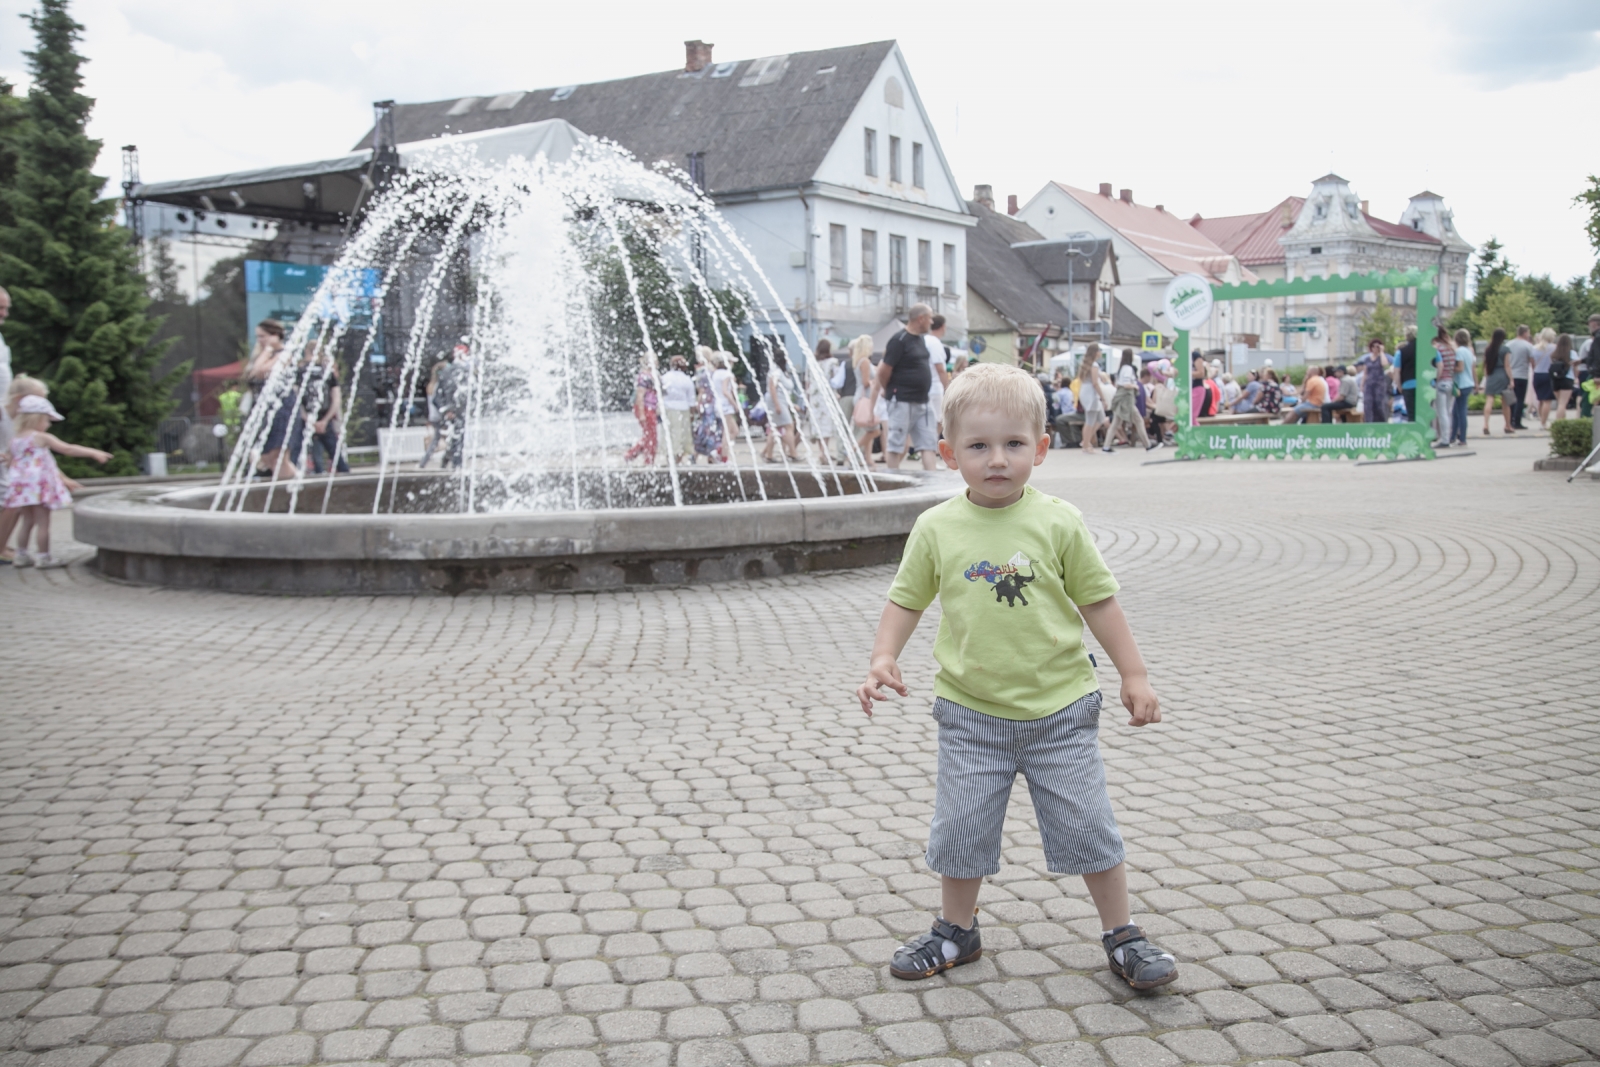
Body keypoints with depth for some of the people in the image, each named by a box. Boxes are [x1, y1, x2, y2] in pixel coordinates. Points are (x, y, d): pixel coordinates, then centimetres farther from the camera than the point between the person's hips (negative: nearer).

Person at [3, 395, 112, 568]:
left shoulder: (15, 439, 10)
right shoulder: (42, 438, -11)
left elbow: (8, 461, 19)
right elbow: (68, 449, -16)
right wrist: (93, 453, -16)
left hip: (21, 487, 8)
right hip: (40, 485, -8)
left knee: (28, 522, 16)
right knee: (43, 522, -3)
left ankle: (21, 556, 19)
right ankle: (43, 557, -1)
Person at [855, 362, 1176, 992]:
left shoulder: (1057, 523, -6)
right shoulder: (937, 528, -4)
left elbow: (1098, 599, 1)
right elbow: (907, 599, 5)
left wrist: (1134, 675, 2)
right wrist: (883, 659, -9)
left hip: (1060, 709, -1)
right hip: (971, 714, 1)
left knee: (1088, 827, 4)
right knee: (960, 828, 10)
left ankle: (1121, 936, 23)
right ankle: (956, 931, 32)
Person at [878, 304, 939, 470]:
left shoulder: (921, 339, 14)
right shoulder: (899, 340, -13)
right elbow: (884, 370, -14)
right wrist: (888, 391, 2)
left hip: (922, 402, 9)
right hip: (902, 401, -8)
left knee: (928, 444, 3)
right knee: (896, 445, 1)